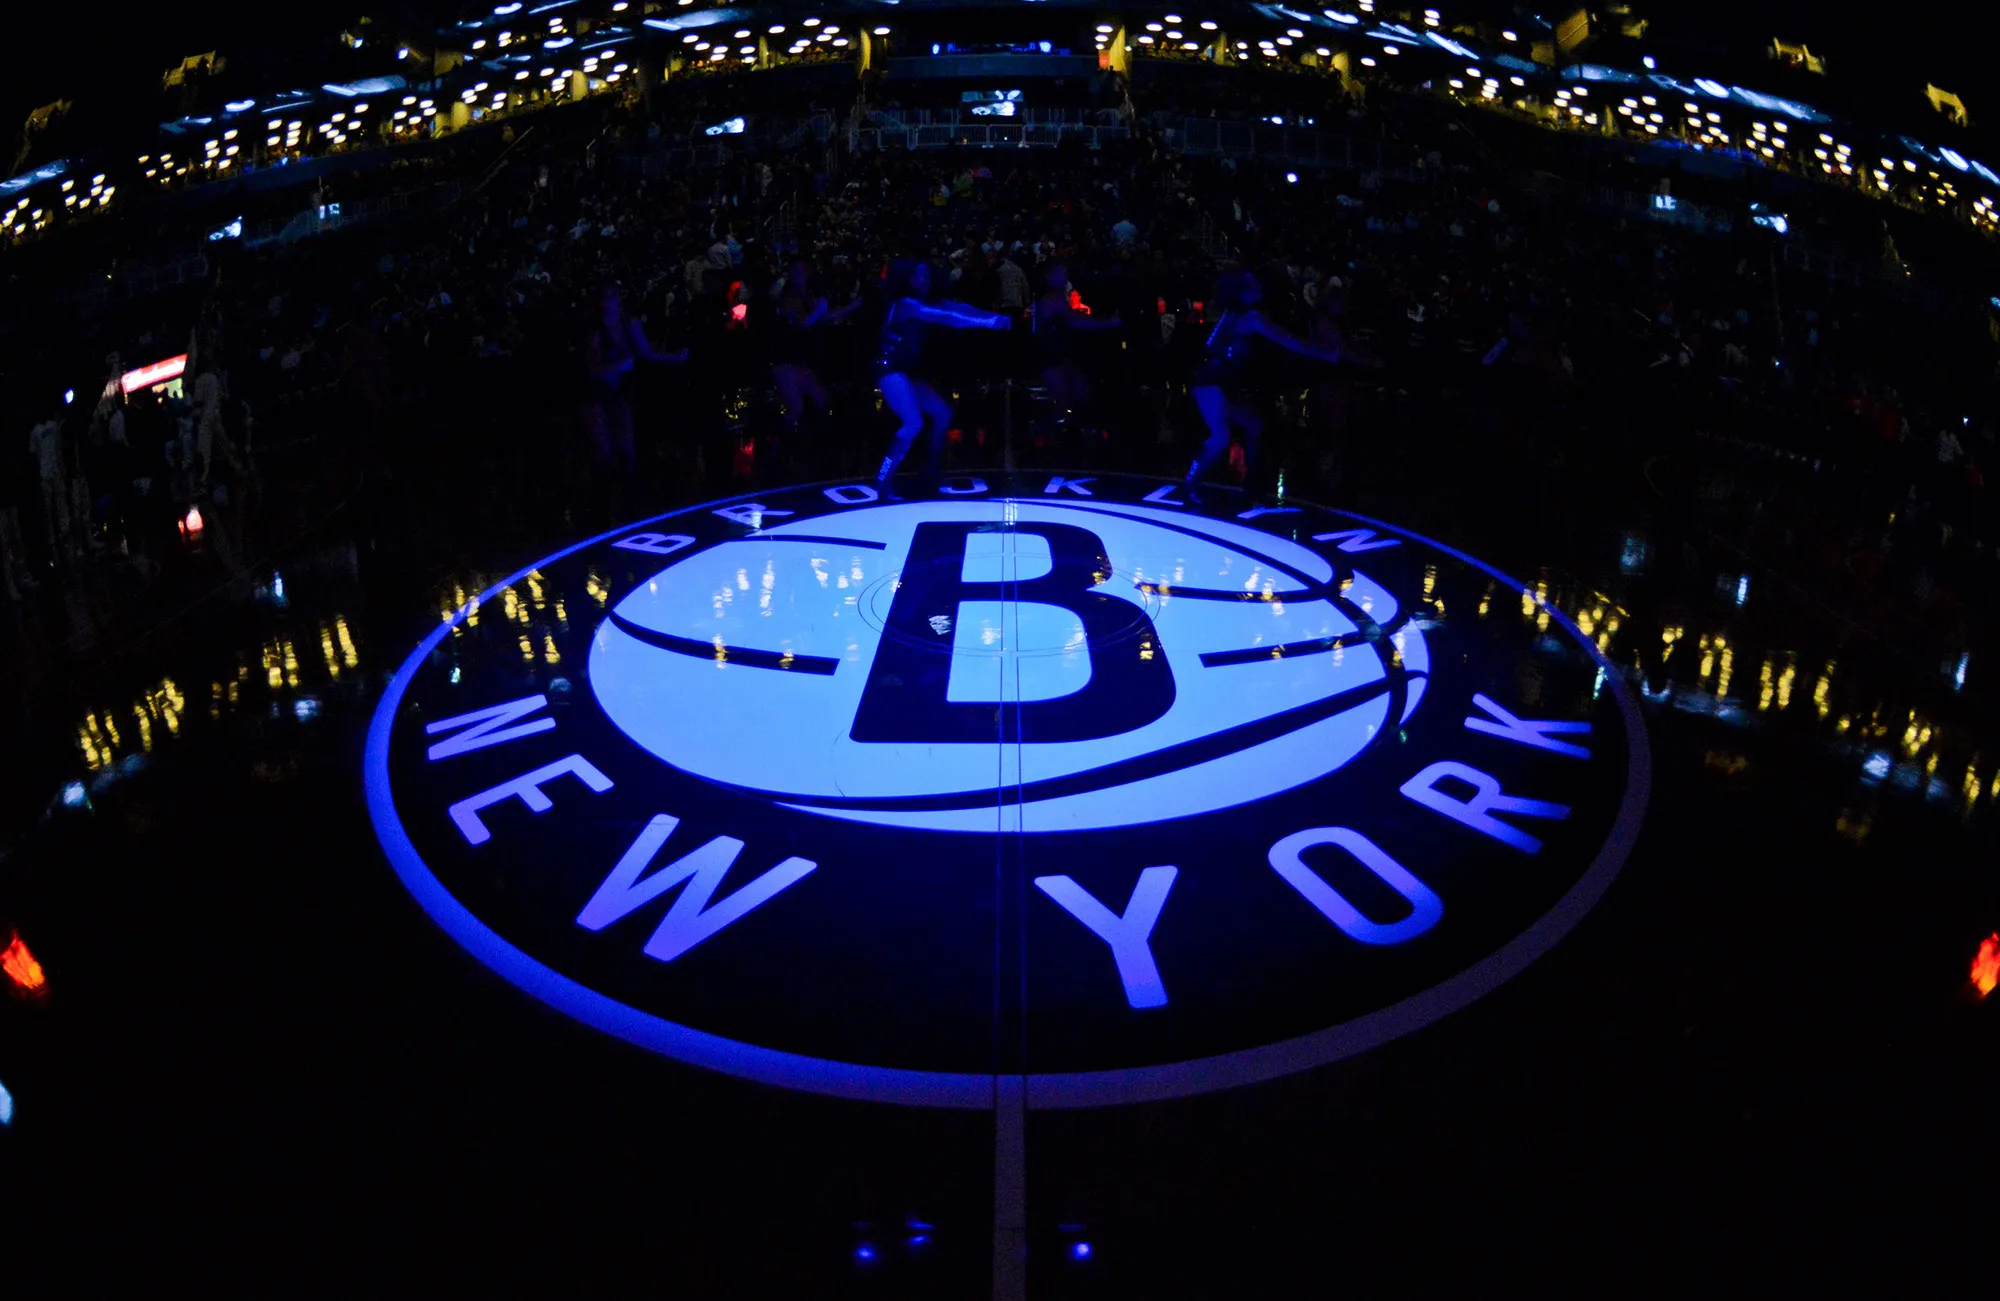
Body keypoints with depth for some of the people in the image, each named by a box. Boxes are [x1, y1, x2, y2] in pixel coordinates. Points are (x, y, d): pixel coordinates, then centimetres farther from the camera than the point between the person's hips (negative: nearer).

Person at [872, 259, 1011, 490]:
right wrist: (990, 321, -28)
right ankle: (882, 480, -22)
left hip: (908, 373, 10)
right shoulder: (905, 304, -16)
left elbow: (954, 309, 0)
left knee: (942, 414, 15)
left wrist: (994, 317, -13)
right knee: (913, 423, -24)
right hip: (891, 371, -10)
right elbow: (947, 317, -24)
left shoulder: (922, 305, 11)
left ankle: (931, 469, 27)